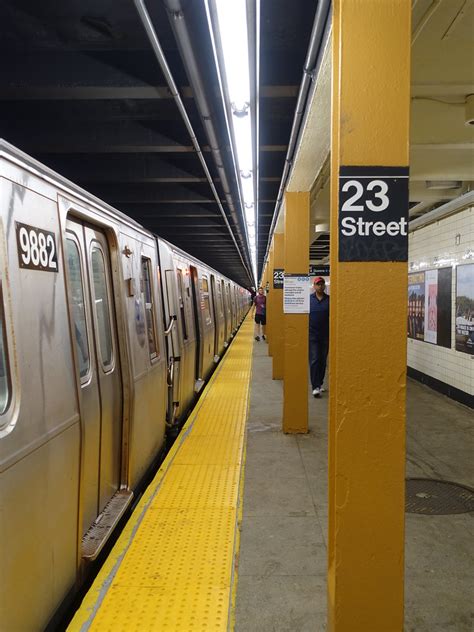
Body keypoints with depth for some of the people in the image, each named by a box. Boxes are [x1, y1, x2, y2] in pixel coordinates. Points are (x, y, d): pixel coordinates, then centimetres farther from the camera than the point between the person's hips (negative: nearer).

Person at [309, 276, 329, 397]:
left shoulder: (329, 300, 1)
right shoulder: (308, 299, 0)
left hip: (325, 335, 2)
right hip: (312, 334, -2)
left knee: (323, 361, 10)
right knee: (314, 360, -6)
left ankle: (320, 383, 24)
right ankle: (315, 387, -6)